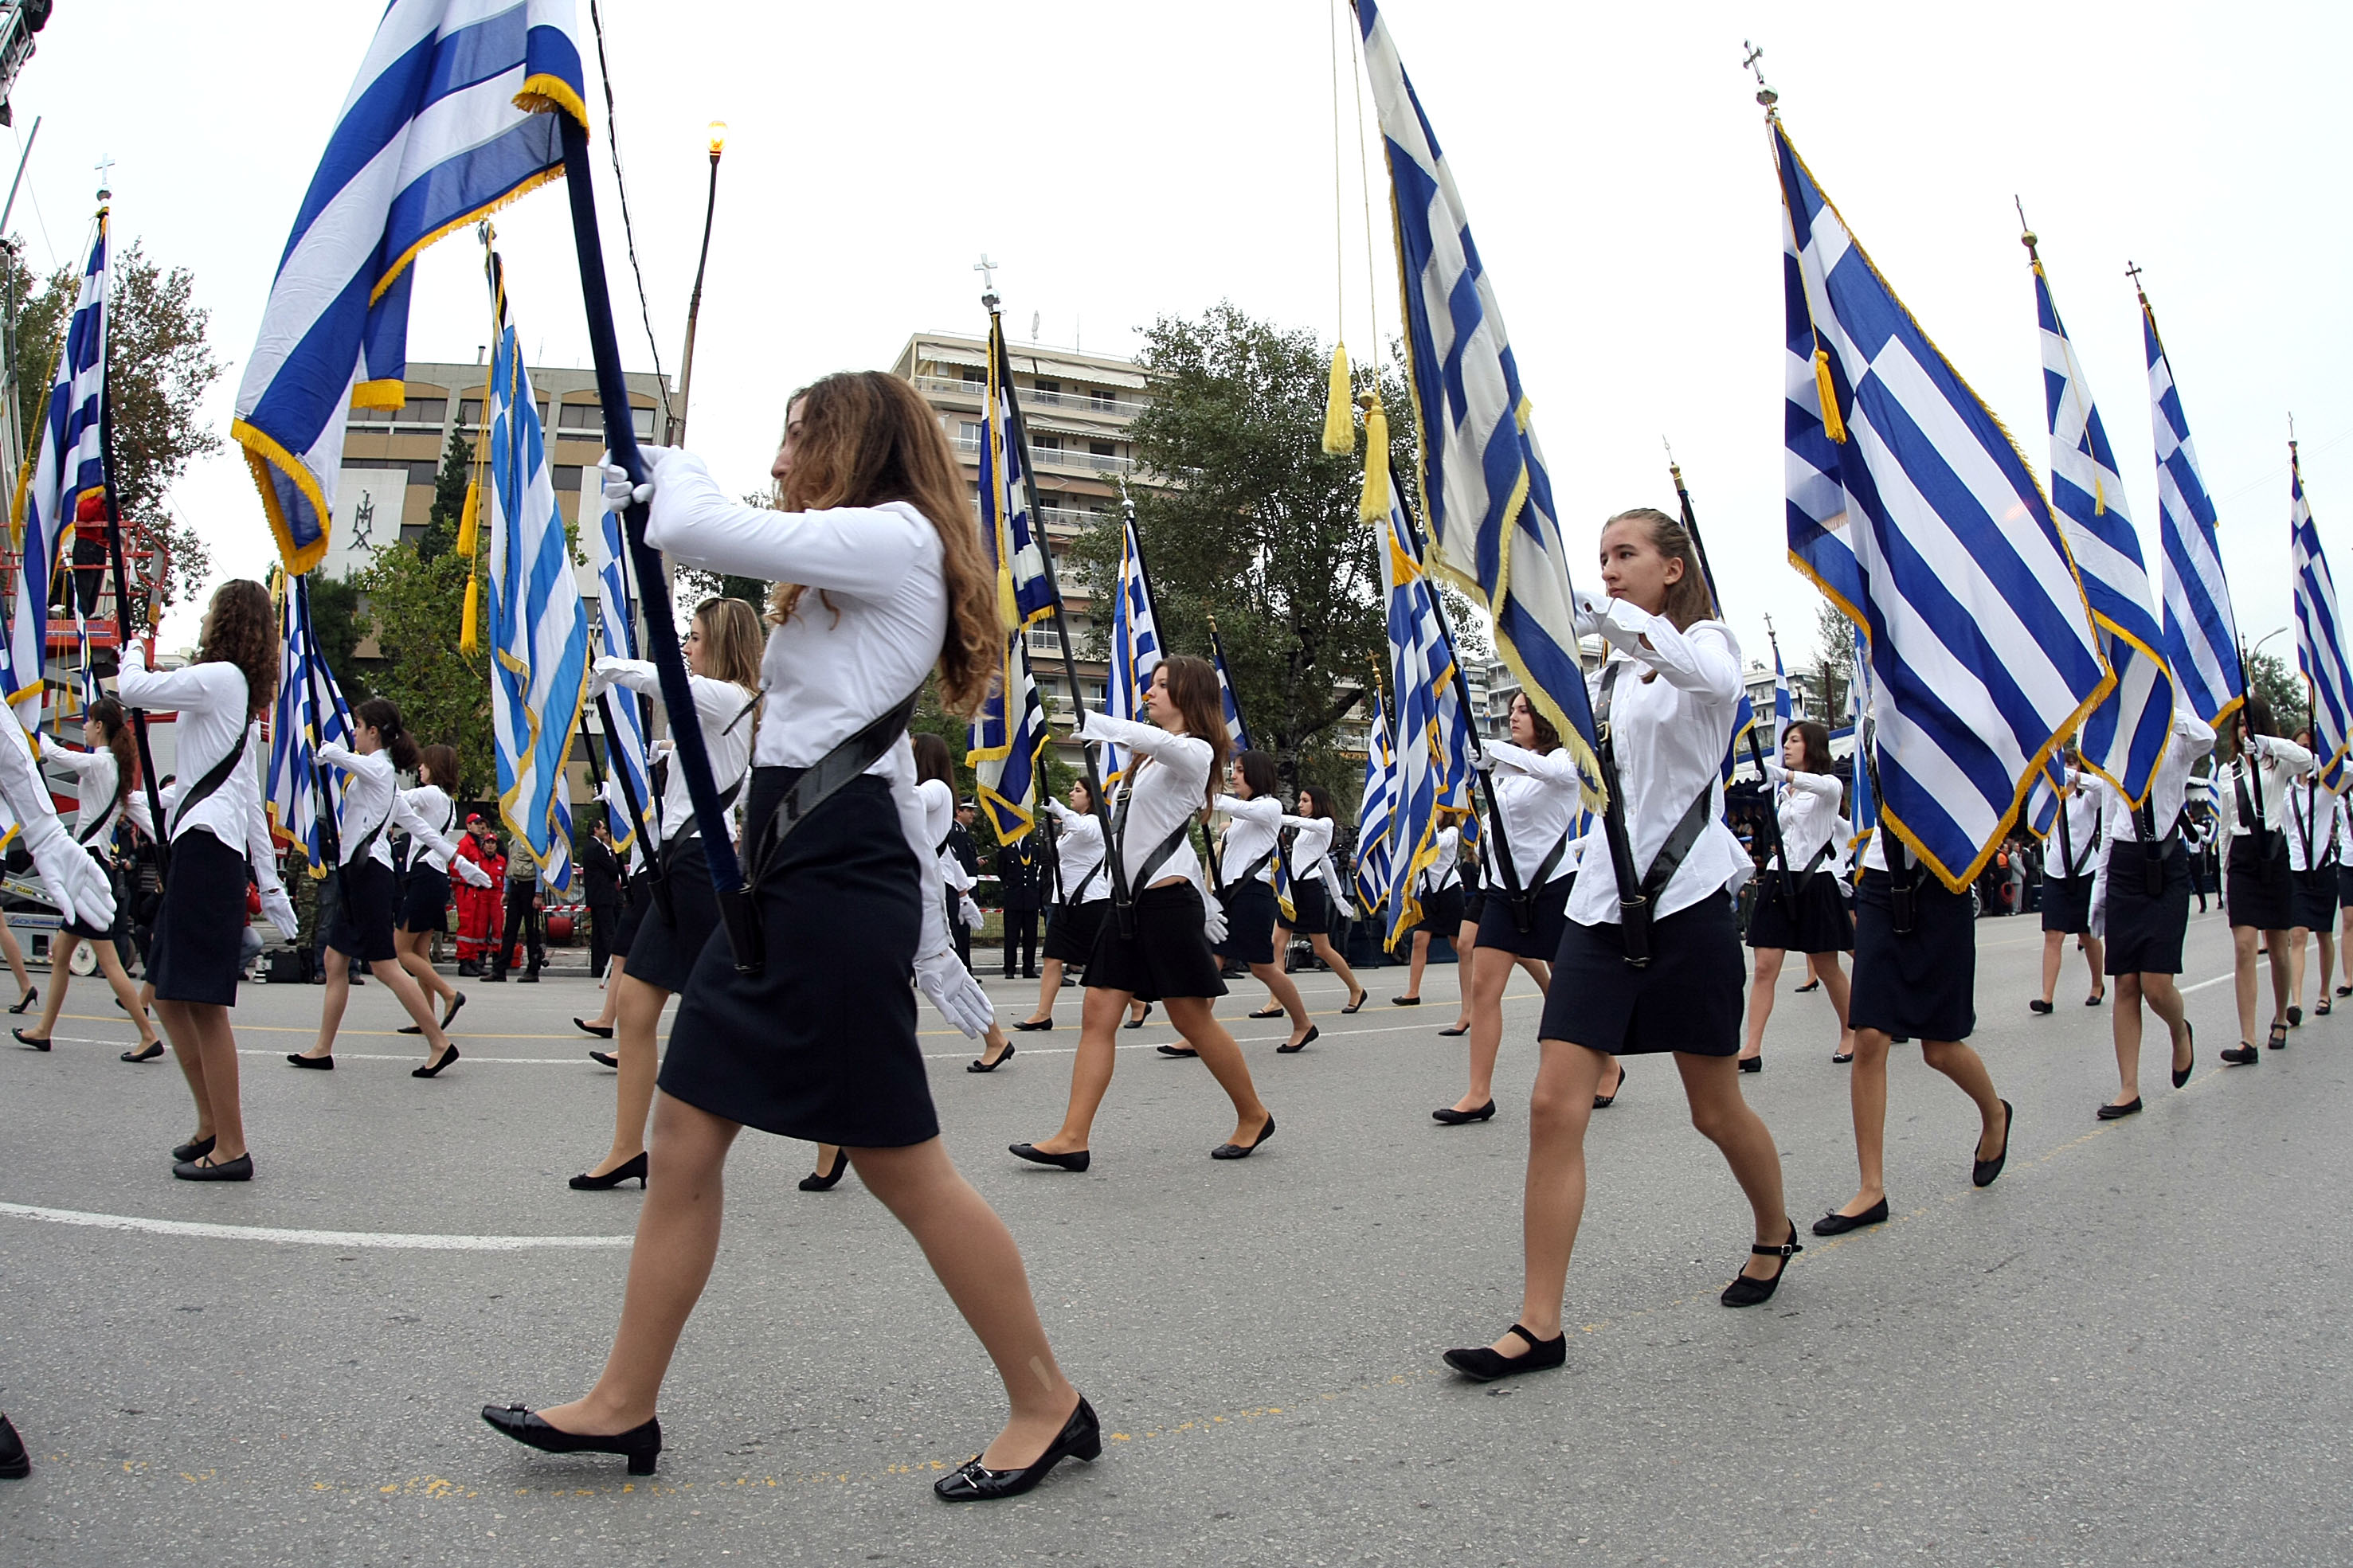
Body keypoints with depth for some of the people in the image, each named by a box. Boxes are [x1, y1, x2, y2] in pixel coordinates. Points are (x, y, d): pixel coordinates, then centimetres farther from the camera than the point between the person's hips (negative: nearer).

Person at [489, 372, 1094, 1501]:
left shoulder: (897, 536, -7)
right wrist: (925, 931, 24)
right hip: (780, 863, 10)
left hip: (838, 871, -10)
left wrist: (673, 469, 8)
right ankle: (623, 1406, 22)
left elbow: (689, 532, -17)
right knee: (686, 1134, 10)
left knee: (901, 1163, -5)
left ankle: (1048, 1405, 10)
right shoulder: (850, 581, 25)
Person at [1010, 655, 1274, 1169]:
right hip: (1130, 900, 9)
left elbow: (1153, 739, -32)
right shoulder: (1152, 756, 23)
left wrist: (1086, 721, -31)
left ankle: (1254, 1116, 18)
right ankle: (1072, 1138, -2)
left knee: (1193, 1020, -1)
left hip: (1167, 897, -9)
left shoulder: (1193, 751, -7)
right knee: (1098, 1014, 0)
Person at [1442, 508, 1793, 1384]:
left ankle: (1774, 1235, 40)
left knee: (1715, 1110, 9)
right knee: (1555, 1108, -7)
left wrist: (1609, 617, -31)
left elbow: (1717, 682, -27)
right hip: (1603, 899, 5)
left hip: (1687, 896, -5)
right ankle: (1540, 1323, -5)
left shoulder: (1705, 638, -2)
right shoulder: (1609, 671, 18)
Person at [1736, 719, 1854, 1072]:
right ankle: (1751, 1049, -10)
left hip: (1814, 881, -5)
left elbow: (1827, 787, -31)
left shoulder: (1828, 786, -5)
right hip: (1779, 879, 5)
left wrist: (1778, 771, -43)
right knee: (1765, 967, -5)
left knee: (1826, 967, 6)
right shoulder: (1778, 790, 14)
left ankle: (1849, 1034, 28)